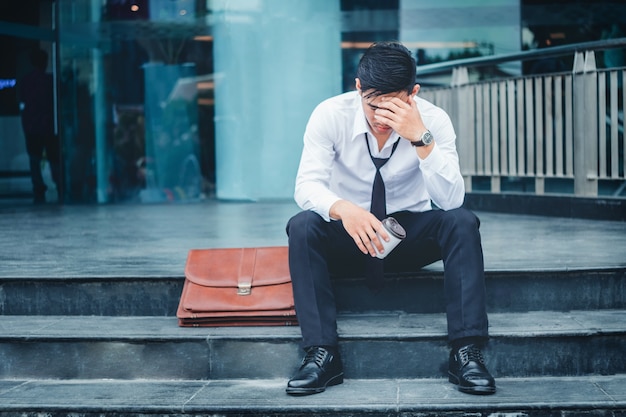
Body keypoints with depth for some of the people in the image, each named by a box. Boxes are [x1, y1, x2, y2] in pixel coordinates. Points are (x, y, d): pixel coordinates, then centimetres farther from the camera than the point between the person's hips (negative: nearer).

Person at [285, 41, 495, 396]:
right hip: (348, 233, 0)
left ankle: (467, 351, -28)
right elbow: (306, 185, -24)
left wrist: (421, 138, -36)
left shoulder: (433, 120, -15)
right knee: (302, 226, -31)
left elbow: (451, 200, -24)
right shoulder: (331, 115, -16)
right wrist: (343, 209, -46)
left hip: (412, 231, 1)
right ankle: (322, 354, -29)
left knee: (462, 222, -28)